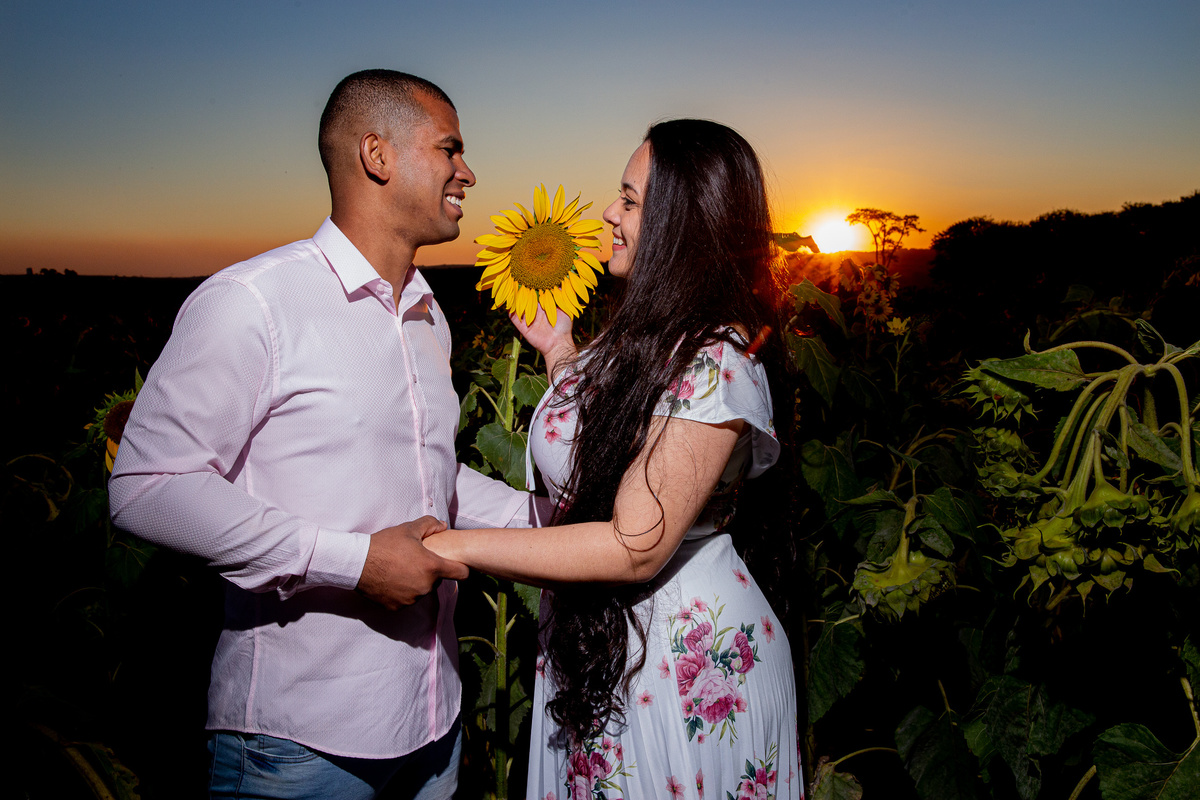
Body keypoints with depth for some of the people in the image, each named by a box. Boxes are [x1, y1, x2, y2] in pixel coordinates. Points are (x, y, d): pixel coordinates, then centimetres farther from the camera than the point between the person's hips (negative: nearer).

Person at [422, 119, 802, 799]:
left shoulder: (713, 362, -26)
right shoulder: (649, 334, 3)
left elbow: (636, 548, -28)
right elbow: (591, 451, 11)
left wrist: (450, 546, -24)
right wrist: (558, 349, 8)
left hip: (684, 668, -9)